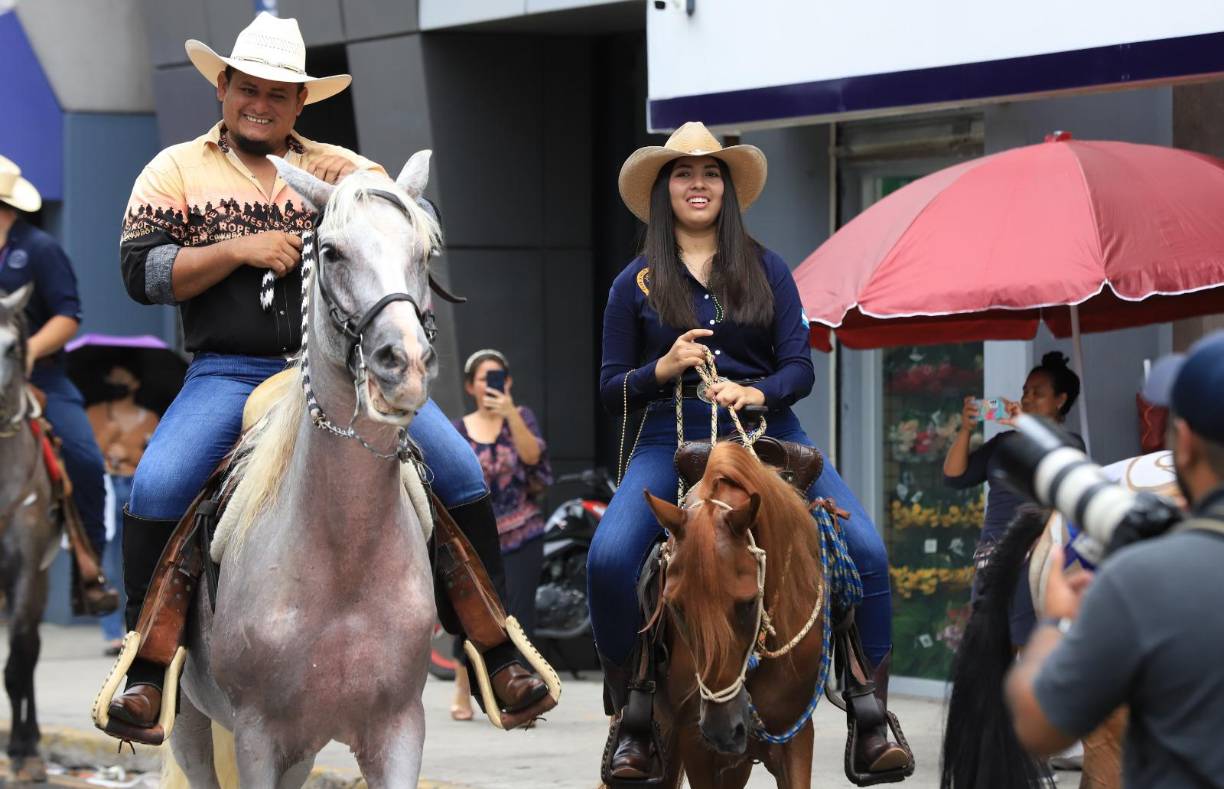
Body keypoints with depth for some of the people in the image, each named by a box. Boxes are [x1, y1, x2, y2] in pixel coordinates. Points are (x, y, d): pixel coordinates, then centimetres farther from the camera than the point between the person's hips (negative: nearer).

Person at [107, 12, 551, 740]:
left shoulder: (341, 167, 15)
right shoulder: (179, 170, 10)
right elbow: (142, 271, -1)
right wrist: (240, 249, -12)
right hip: (230, 372, -2)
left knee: (460, 472, -13)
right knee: (156, 488, -26)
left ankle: (499, 658, -3)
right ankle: (145, 675, -11)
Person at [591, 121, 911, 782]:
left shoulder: (767, 271, 12)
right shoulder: (636, 284, 9)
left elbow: (799, 367, 5)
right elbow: (611, 389, 9)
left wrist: (755, 392, -16)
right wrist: (661, 369, -12)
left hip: (767, 431, 1)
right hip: (670, 438, -1)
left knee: (865, 548, -20)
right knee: (608, 556, -28)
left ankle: (870, 726, -11)